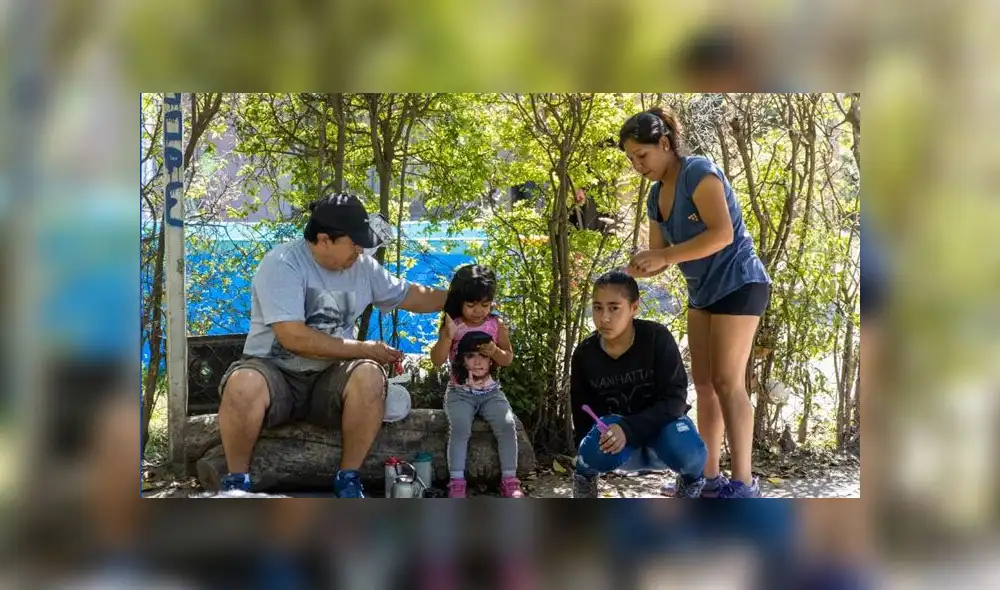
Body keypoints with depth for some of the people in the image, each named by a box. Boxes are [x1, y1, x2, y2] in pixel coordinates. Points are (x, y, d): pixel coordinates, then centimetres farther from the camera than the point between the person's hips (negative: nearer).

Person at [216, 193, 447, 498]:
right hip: (275, 371, -4)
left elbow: (409, 296, 19)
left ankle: (348, 479, -14)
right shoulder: (282, 264, -16)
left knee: (368, 375, -29)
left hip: (328, 378, 4)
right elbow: (294, 338, -24)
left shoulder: (362, 265, 4)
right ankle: (237, 482, -15)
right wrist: (366, 348, -18)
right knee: (244, 385, -38)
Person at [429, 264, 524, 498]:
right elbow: (437, 361, -11)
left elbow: (508, 359, 5)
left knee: (507, 425, -20)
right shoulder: (453, 325, -6)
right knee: (460, 427, -28)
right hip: (460, 392, -2)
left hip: (490, 391, 2)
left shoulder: (496, 325, -1)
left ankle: (509, 479, -8)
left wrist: (495, 351, -18)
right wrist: (447, 336, -26)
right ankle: (456, 481, -21)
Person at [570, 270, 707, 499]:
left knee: (685, 451, -36)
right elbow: (582, 413, -1)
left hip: (660, 420, -1)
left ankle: (693, 478, 2)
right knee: (595, 451, -35)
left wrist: (629, 429, -36)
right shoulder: (585, 353, -13)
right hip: (614, 424, 1)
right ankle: (584, 474, 3)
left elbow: (675, 398, -25)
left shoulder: (657, 338, -21)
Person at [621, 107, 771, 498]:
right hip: (703, 291, 9)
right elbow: (660, 255, 9)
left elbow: (722, 233, -27)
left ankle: (744, 483, -6)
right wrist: (631, 272, -12)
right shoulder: (656, 197, 9)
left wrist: (663, 256, -28)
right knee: (704, 383, 6)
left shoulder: (698, 172, -16)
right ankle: (709, 477, 10)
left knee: (727, 382, -10)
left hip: (738, 284, -9)